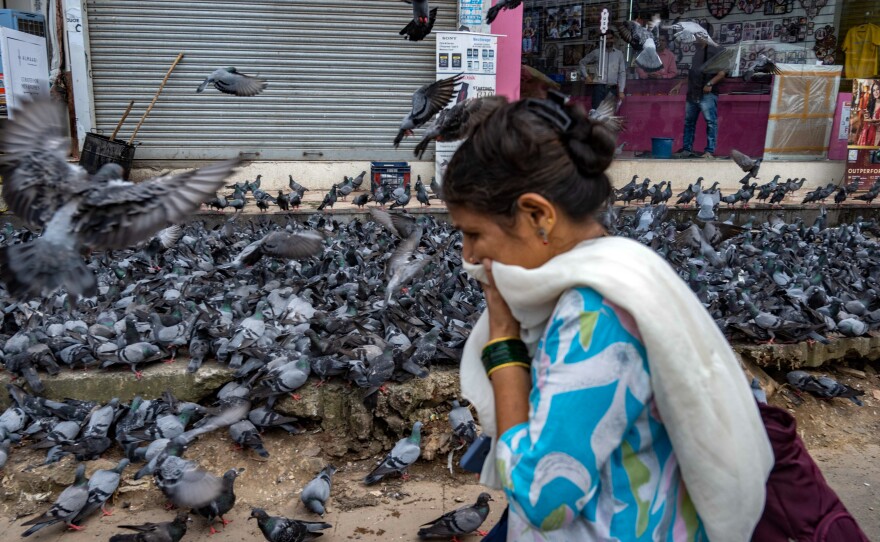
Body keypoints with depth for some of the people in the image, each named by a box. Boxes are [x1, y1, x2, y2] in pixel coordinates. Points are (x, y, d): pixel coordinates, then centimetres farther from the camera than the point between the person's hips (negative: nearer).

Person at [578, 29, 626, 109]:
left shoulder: (619, 54, 9)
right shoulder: (596, 52, 5)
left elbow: (622, 73, 6)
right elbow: (582, 63, 16)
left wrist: (621, 91, -2)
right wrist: (585, 76, 2)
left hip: (613, 88, 2)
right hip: (599, 87, -2)